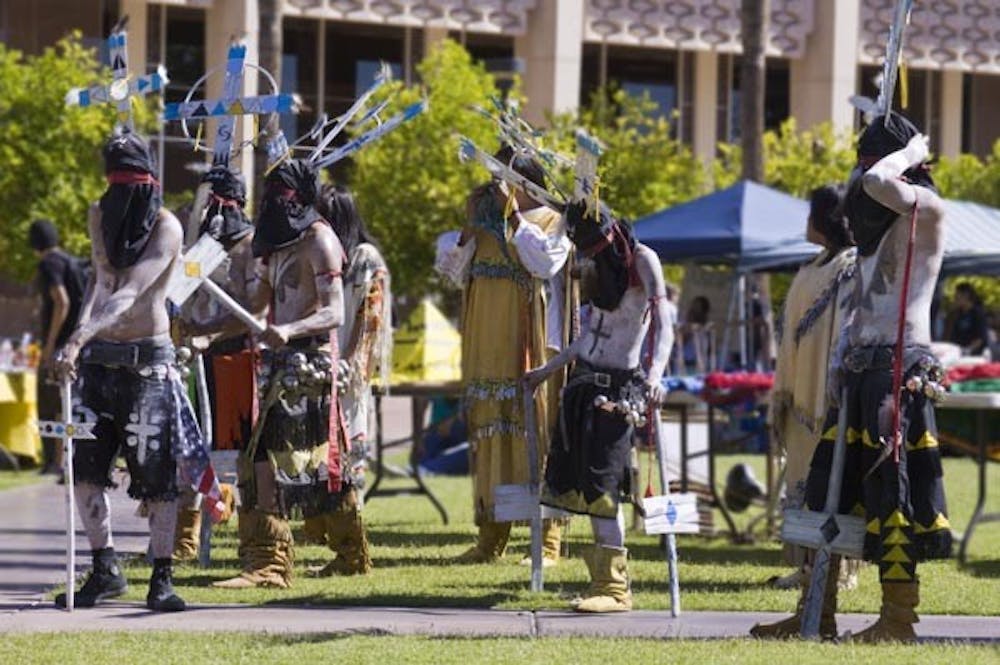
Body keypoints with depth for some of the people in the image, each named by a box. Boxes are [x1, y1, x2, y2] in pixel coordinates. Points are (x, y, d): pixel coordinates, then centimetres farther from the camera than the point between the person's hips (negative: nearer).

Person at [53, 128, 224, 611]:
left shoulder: (165, 227, -13)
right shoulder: (100, 217, 6)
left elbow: (129, 294, -25)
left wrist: (81, 338, -37)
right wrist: (79, 335, -4)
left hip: (147, 360, -5)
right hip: (99, 357, 5)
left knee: (156, 477, -2)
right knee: (84, 469, 0)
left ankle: (162, 578, 4)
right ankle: (105, 570, 10)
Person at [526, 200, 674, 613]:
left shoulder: (641, 261, -8)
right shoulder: (601, 267, 15)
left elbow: (662, 324, -17)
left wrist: (655, 374, -33)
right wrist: (546, 371, 30)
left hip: (617, 385, -8)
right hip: (584, 378, 8)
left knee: (600, 482, -15)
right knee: (576, 479, 1)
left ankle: (614, 586, -15)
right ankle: (604, 571, 6)